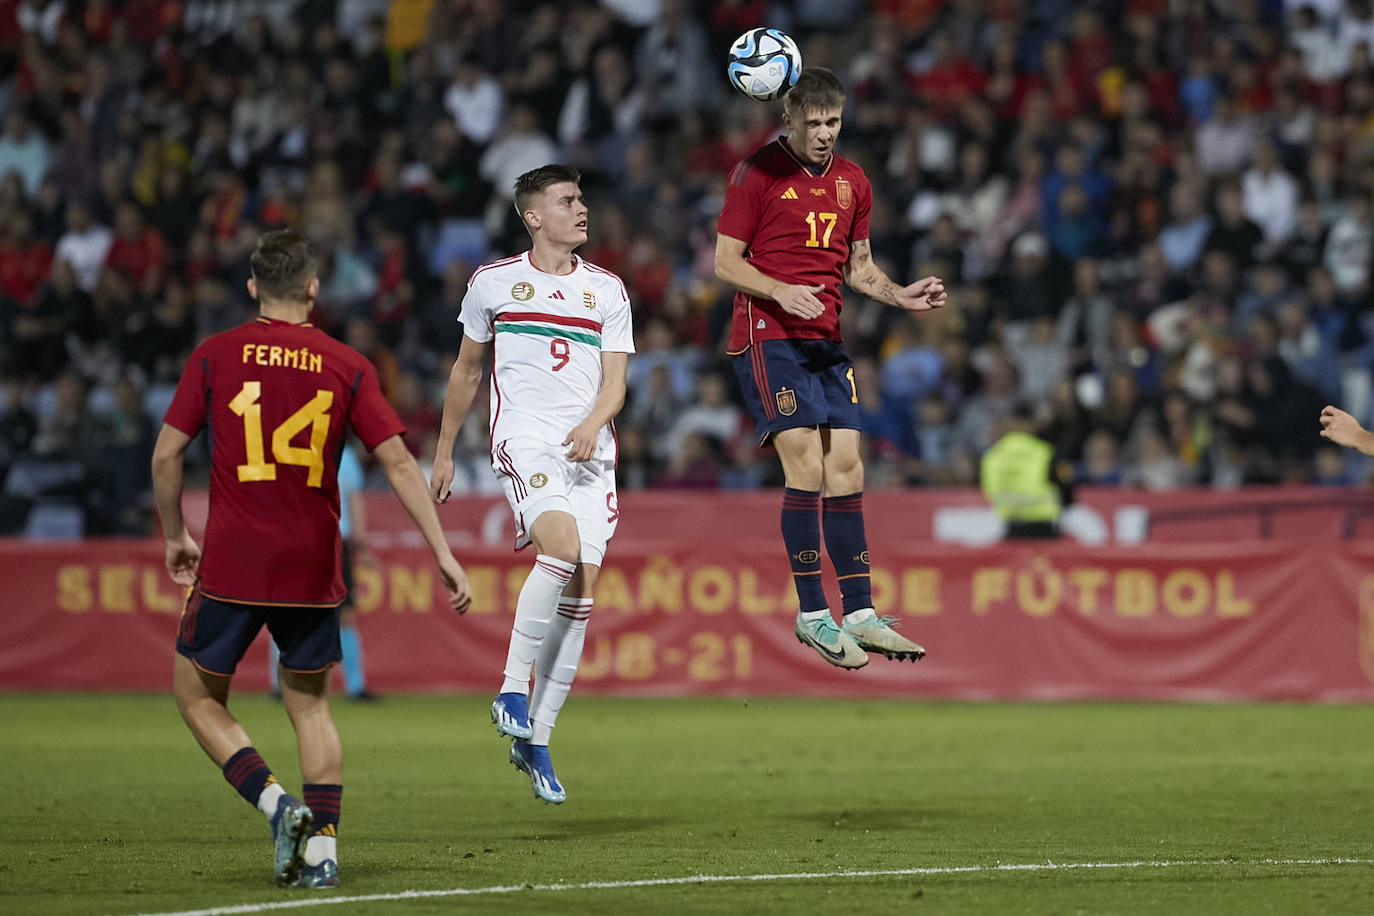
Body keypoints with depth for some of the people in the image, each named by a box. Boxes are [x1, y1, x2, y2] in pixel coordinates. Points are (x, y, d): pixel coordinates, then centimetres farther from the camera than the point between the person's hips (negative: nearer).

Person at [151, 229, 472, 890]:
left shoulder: (215, 356, 0)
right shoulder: (346, 367, 2)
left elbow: (166, 453, 1)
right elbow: (399, 463, -2)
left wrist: (175, 536, 15)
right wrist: (443, 554, 1)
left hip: (231, 564, -2)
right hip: (311, 571, 2)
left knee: (198, 698, 11)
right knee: (310, 706, 17)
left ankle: (276, 805, -9)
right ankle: (321, 849, 8)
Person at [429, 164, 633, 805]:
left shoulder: (607, 290, 13)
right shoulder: (492, 283, 8)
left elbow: (614, 381, 7)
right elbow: (466, 370, 18)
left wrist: (592, 423, -14)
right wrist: (444, 452, 20)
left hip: (590, 447, 3)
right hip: (524, 438, -3)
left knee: (581, 587, -4)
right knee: (561, 544, -29)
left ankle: (534, 741, 5)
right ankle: (512, 688, -19)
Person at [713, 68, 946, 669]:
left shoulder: (852, 182, 13)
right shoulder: (757, 173, -5)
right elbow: (725, 262, -5)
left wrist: (899, 296, 3)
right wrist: (781, 292, -21)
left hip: (826, 339, 6)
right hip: (768, 335, -6)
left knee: (845, 469, 2)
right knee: (806, 467, -13)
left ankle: (859, 614, 4)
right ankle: (811, 613, -7)